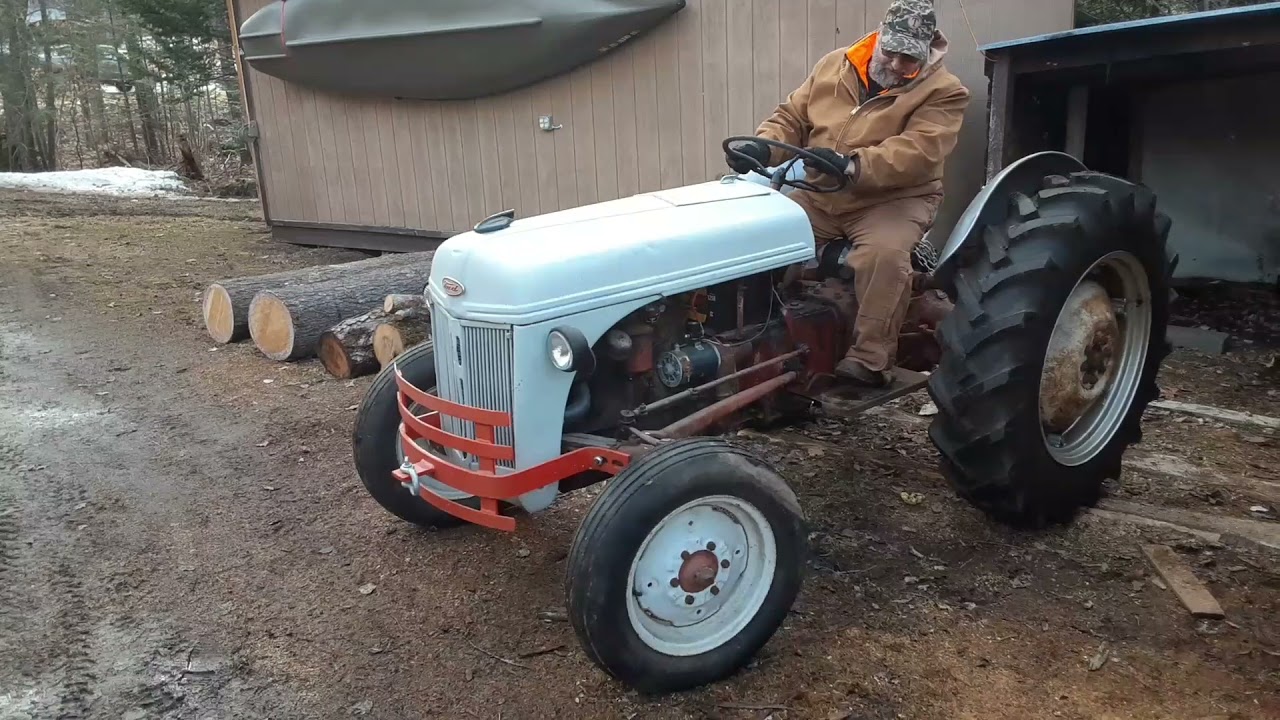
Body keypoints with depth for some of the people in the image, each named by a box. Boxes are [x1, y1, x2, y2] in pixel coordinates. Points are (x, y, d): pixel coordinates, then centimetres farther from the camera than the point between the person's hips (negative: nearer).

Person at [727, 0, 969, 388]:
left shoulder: (943, 91, -6)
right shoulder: (833, 66, 8)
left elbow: (917, 154, -21)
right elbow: (792, 118, 11)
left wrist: (852, 166, -37)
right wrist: (762, 148, -12)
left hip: (893, 200, -4)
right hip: (818, 196, 4)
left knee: (883, 254, -35)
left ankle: (869, 358, -24)